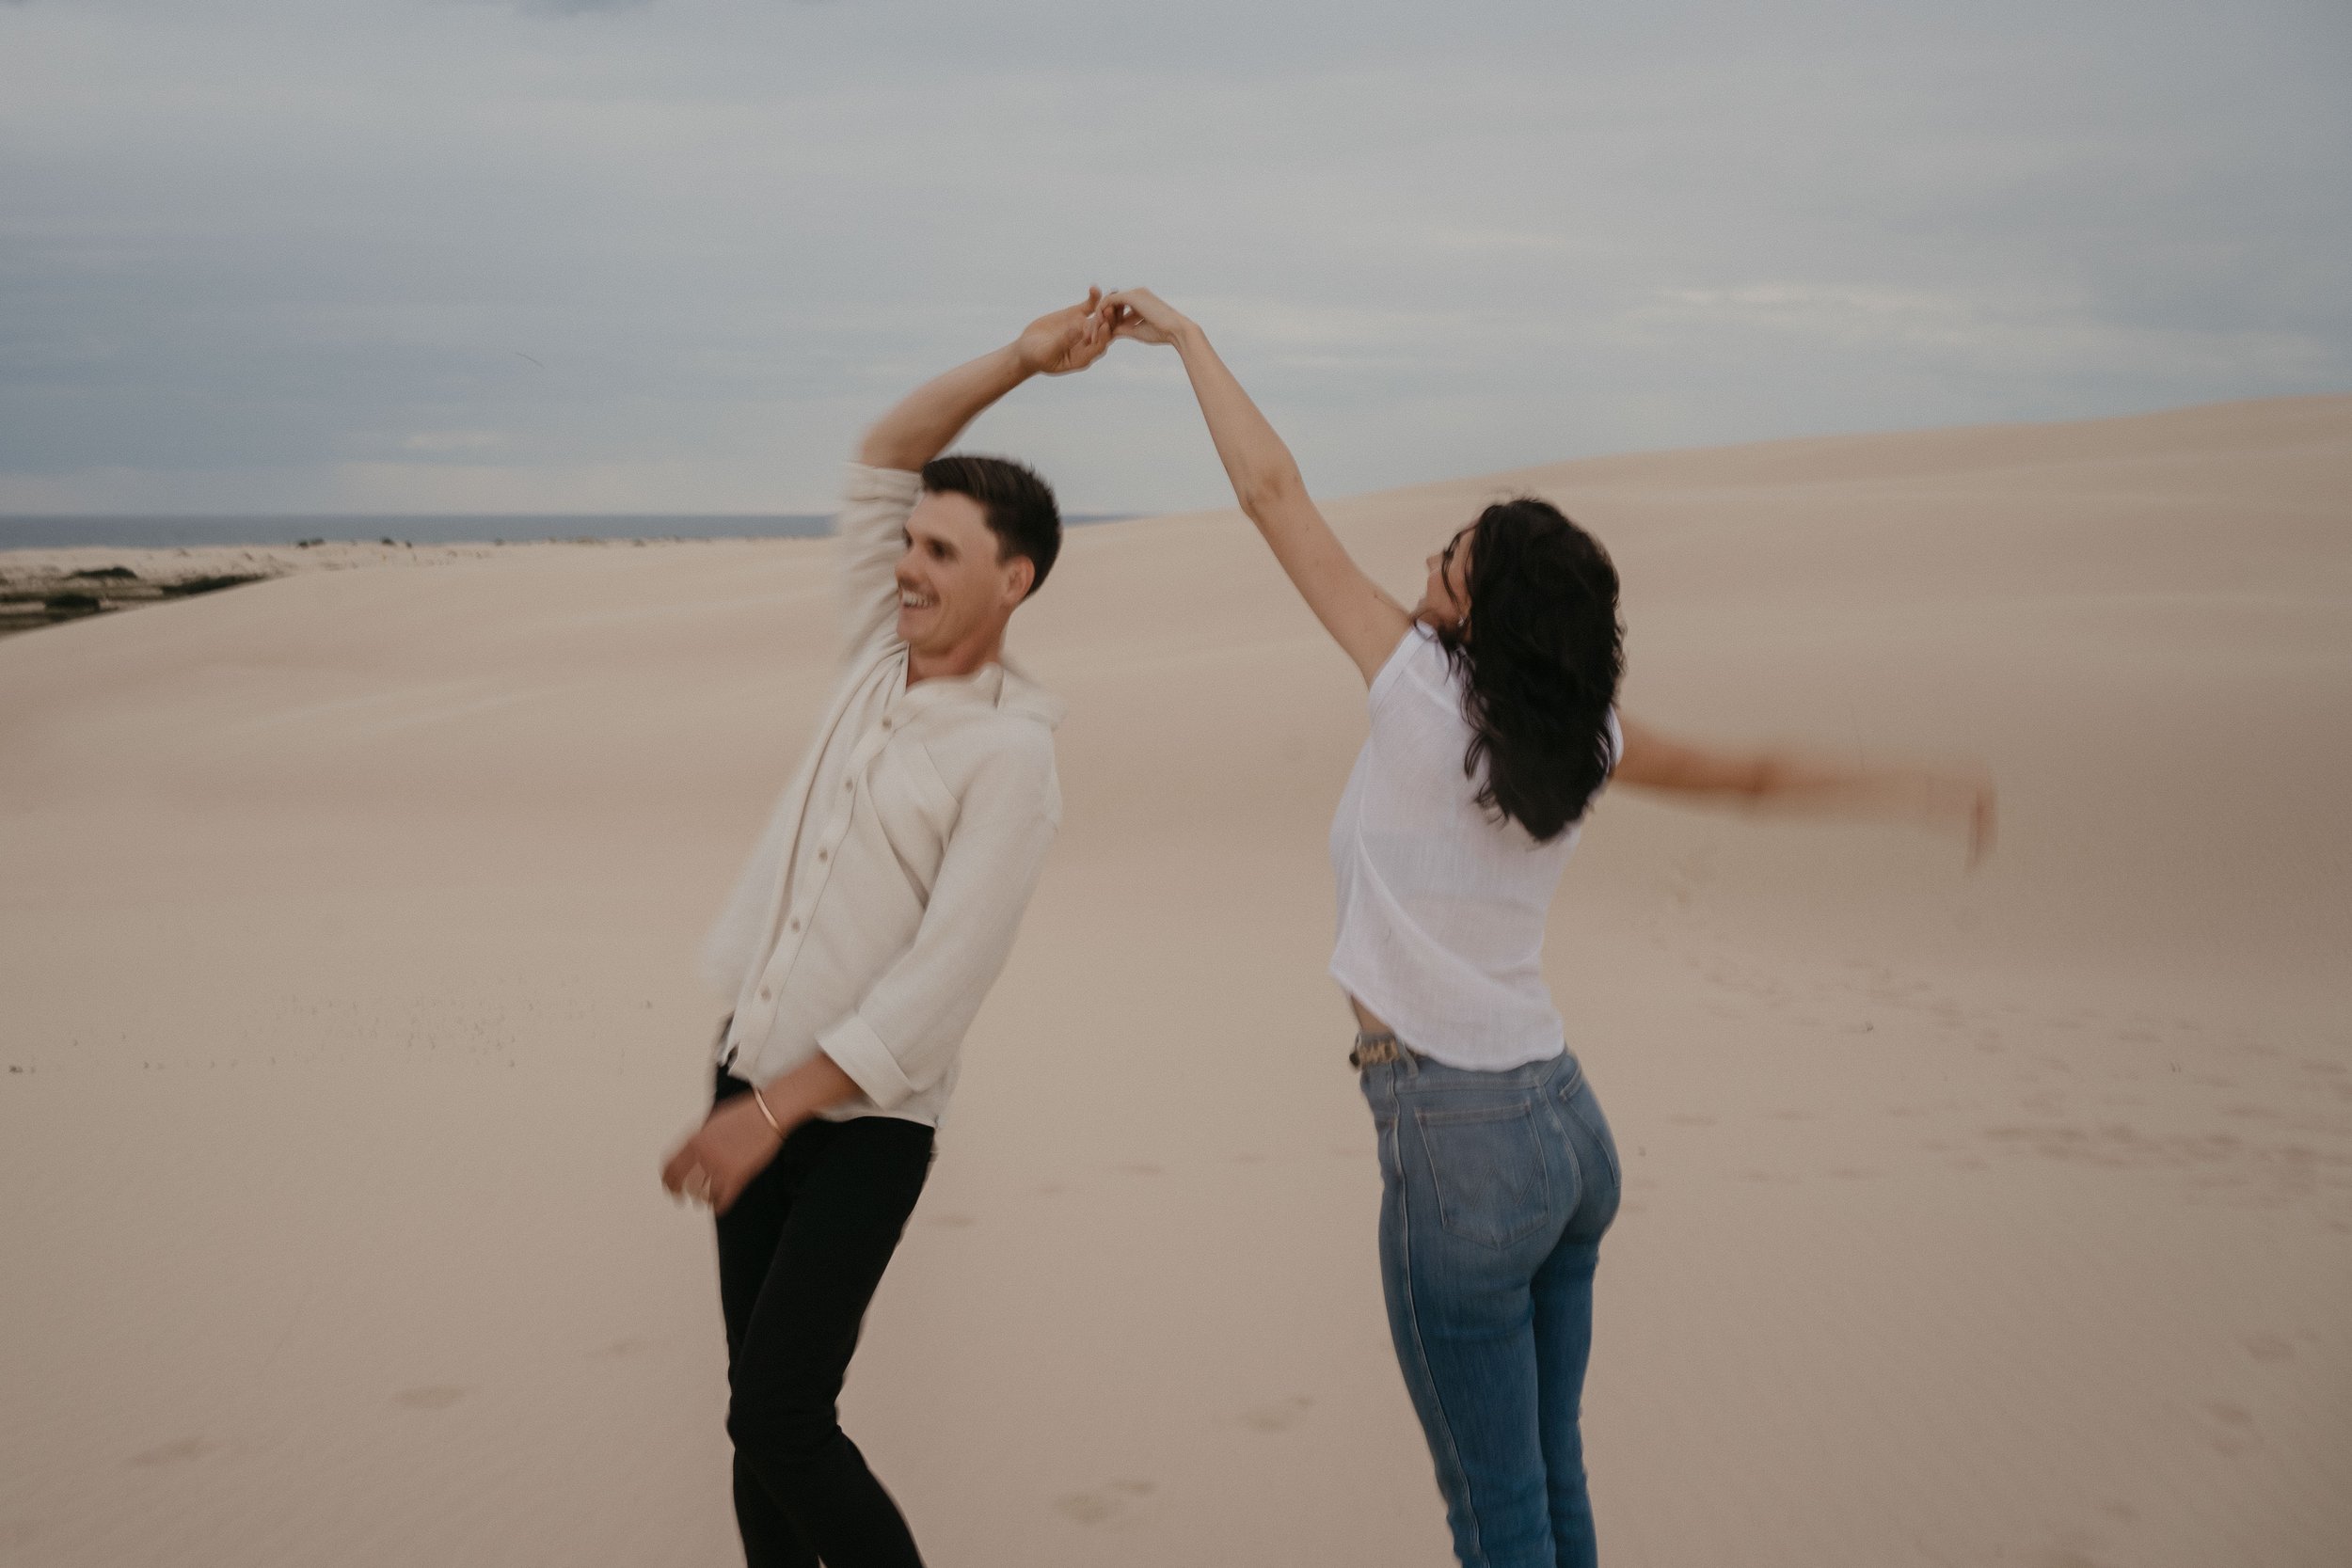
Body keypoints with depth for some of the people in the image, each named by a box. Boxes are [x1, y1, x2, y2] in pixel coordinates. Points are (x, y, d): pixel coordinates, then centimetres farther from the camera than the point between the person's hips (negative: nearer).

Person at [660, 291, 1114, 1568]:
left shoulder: (1010, 752, -17)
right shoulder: (878, 659, 4)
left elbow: (939, 982, -21)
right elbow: (882, 458, 8)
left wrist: (771, 1114, -22)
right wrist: (1020, 358, 0)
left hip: (864, 1120, -7)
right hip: (756, 1074, 7)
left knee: (777, 1420, -10)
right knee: (760, 1401, 10)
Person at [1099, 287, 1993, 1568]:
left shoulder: (1423, 691, -13)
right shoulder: (1586, 739, 2)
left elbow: (1270, 491, -9)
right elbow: (1753, 774, 16)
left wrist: (1186, 338, 0)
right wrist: (1924, 791, 27)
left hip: (1457, 1146, -7)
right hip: (1564, 1125, 7)